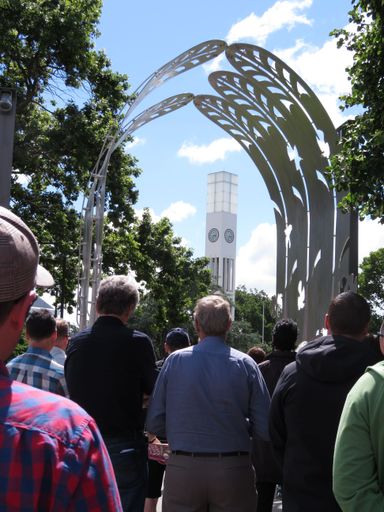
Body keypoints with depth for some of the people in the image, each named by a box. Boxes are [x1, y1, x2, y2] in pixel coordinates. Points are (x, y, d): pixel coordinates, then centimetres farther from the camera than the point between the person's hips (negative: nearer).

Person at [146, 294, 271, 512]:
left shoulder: (175, 361, -4)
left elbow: (154, 424, -2)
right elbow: (265, 428, -7)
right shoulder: (245, 364, -5)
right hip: (233, 473, 0)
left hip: (182, 471, 0)